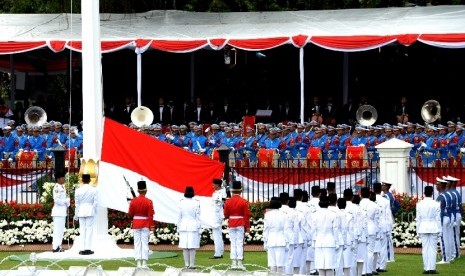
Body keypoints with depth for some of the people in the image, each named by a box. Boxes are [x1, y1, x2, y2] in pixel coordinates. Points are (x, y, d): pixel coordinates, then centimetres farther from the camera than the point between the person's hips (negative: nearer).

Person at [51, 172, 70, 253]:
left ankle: (58, 246, 20)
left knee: (61, 230, 14)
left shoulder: (62, 187, 14)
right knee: (57, 229, -10)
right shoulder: (56, 188, -16)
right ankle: (55, 247, -9)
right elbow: (56, 200, -23)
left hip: (63, 212, 10)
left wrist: (67, 207, 6)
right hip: (58, 211, -10)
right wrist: (66, 201, -12)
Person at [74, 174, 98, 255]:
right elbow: (95, 202, -3)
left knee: (82, 229, 6)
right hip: (90, 210, -2)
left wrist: (76, 214, 11)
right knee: (89, 229, 2)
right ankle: (88, 248, -2)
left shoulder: (78, 190, -1)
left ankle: (82, 249, 4)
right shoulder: (93, 189, -5)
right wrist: (95, 211, 11)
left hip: (81, 211, 2)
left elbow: (76, 203, 4)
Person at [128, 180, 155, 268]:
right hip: (145, 225, -2)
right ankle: (144, 263, -4)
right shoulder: (148, 202, -9)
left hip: (136, 224, 2)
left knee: (137, 244, 5)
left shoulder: (133, 201, -3)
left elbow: (130, 214, 1)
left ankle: (138, 263, 1)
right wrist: (151, 227, -7)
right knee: (145, 243, 0)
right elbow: (150, 215, -10)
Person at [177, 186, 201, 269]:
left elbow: (179, 216, 3)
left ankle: (186, 264, 8)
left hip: (183, 226, 2)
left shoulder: (181, 203, -2)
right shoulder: (196, 203, -7)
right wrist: (198, 228, 4)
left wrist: (178, 228, 11)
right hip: (193, 227, -2)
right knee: (192, 247, 0)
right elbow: (198, 217, -4)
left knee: (185, 247, 6)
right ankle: (192, 264, -1)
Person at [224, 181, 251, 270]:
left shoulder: (228, 202, -1)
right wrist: (247, 226, -2)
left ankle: (234, 263, 5)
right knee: (240, 243, -1)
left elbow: (226, 215, 3)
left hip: (231, 225, 2)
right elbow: (247, 215, -8)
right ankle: (239, 263, -4)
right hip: (241, 225, -2)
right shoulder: (244, 202, -8)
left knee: (233, 243, 7)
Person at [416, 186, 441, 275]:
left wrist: (418, 231, 8)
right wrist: (439, 231, 4)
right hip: (433, 227, -1)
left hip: (423, 228, 1)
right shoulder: (436, 204, -7)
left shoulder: (419, 204, -2)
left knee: (425, 248, 4)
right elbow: (438, 219, -3)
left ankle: (426, 268, 3)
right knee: (433, 248, 2)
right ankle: (432, 268, -1)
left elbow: (418, 219, 1)